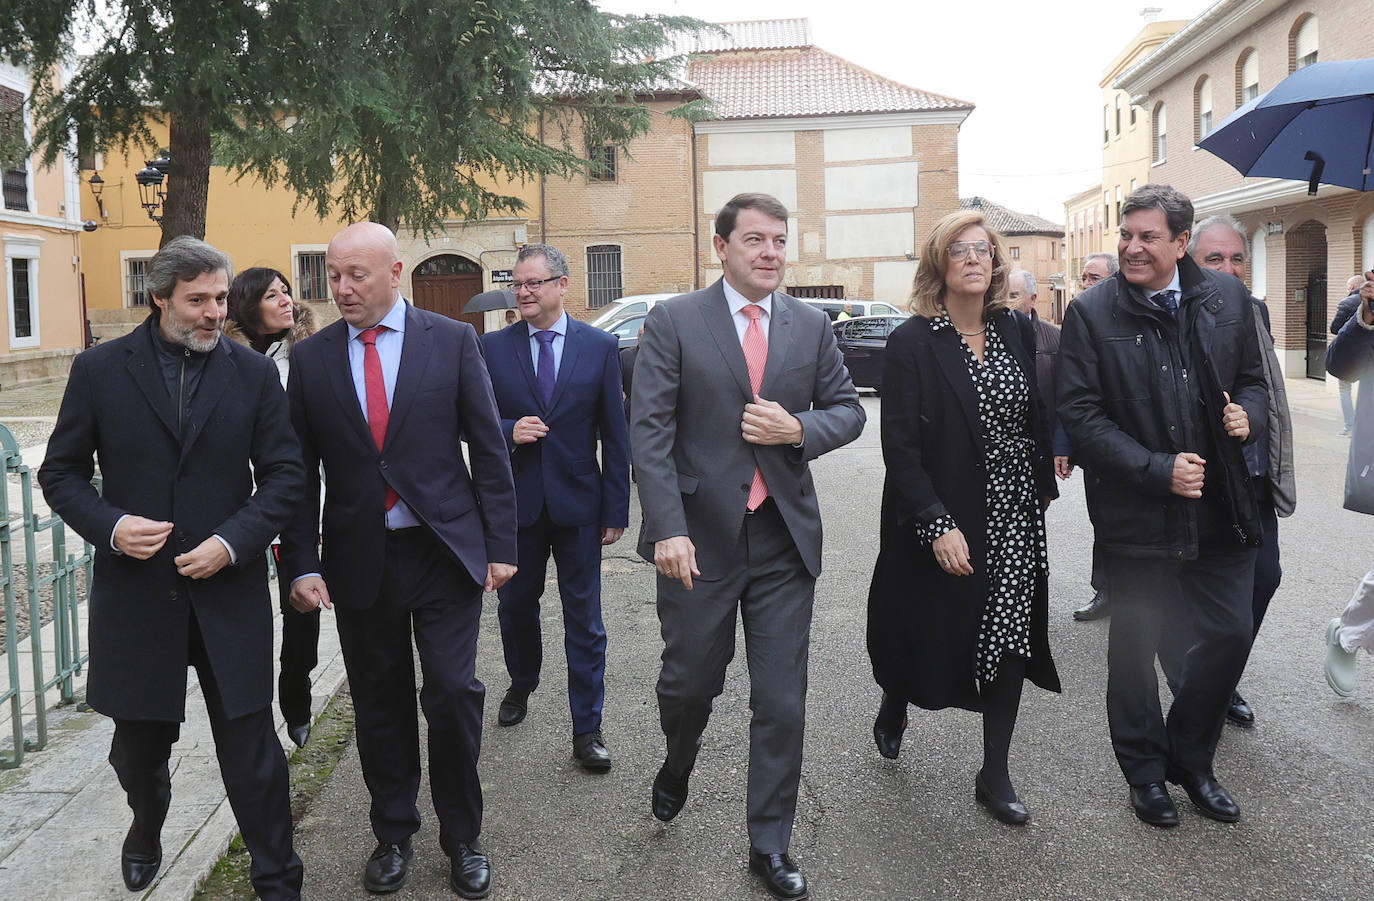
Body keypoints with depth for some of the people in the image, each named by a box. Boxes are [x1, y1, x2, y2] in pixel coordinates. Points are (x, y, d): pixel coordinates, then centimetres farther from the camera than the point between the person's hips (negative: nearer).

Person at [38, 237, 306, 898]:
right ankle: (148, 826, 51)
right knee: (138, 743, 18)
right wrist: (109, 526, -13)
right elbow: (60, 473, 5)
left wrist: (232, 541, -13)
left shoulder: (253, 373, 1)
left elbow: (285, 474, 1)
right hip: (135, 590, 1)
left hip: (229, 590, -1)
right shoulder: (99, 370, 0)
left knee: (250, 749, 3)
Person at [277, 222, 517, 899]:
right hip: (359, 559, 2)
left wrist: (500, 545, -3)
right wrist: (302, 565, -1)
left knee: (453, 694, -1)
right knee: (380, 704, 12)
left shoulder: (452, 341, -1)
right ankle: (393, 835, 31)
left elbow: (488, 449, 0)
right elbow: (299, 471, 5)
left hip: (444, 551, -2)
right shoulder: (311, 359, 4)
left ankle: (462, 838, 20)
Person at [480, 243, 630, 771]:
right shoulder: (493, 348, 2)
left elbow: (614, 435, -1)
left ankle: (587, 730, 15)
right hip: (517, 503, 2)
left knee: (583, 619, 3)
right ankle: (521, 685, 46)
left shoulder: (600, 346, -1)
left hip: (578, 504, -2)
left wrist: (616, 509, -4)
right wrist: (508, 430, -18)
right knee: (515, 604, 18)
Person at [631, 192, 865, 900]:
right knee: (689, 680, 13)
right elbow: (650, 431, -9)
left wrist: (798, 429, -10)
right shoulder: (673, 322, -3)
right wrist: (667, 528, -18)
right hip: (699, 536, -2)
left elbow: (847, 410, 12)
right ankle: (678, 763, 49)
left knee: (781, 702, 6)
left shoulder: (812, 326, 7)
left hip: (784, 537, 2)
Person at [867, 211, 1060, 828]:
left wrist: (1043, 487, 10)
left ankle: (994, 775, 18)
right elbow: (900, 446, -14)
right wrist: (937, 526, -19)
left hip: (1015, 518, 4)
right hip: (943, 519, -4)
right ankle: (894, 710, 44)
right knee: (927, 634, 10)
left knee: (1012, 634, 4)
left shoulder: (1018, 331, 5)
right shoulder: (912, 342, -10)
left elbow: (1040, 418, 13)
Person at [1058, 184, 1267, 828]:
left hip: (1220, 509, 4)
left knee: (1230, 635, 10)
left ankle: (1190, 759, 34)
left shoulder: (1227, 299, 4)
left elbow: (1255, 380, 15)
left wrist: (1248, 412, -8)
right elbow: (1080, 414, -12)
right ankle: (1146, 771, 32)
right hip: (1136, 514, -3)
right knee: (1134, 649, 10)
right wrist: (1158, 470, -18)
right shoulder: (1092, 312, -8)